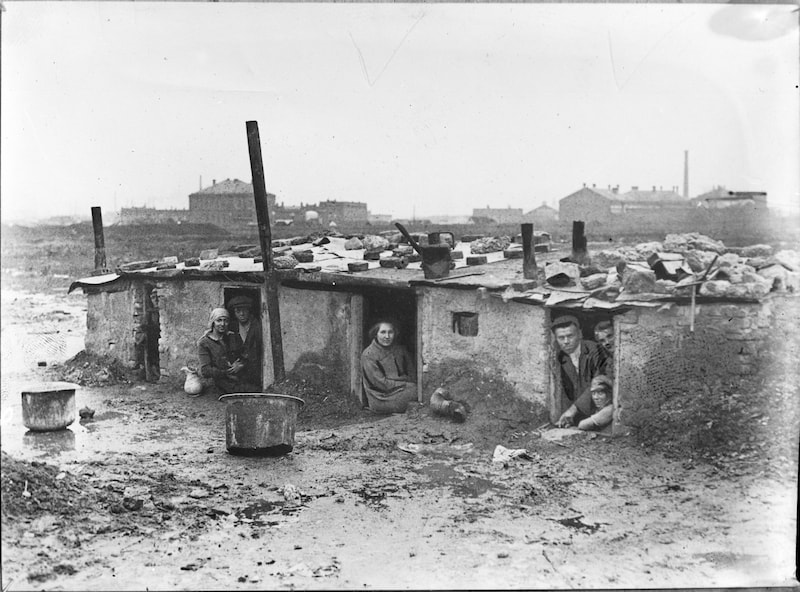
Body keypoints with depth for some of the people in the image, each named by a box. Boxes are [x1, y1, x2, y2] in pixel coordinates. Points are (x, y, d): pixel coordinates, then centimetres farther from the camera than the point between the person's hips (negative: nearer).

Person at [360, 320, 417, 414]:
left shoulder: (400, 350, 11)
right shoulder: (368, 355, -8)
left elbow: (412, 374, 12)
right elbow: (381, 383, -12)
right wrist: (406, 384, -13)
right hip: (381, 400, -6)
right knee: (417, 392, -23)